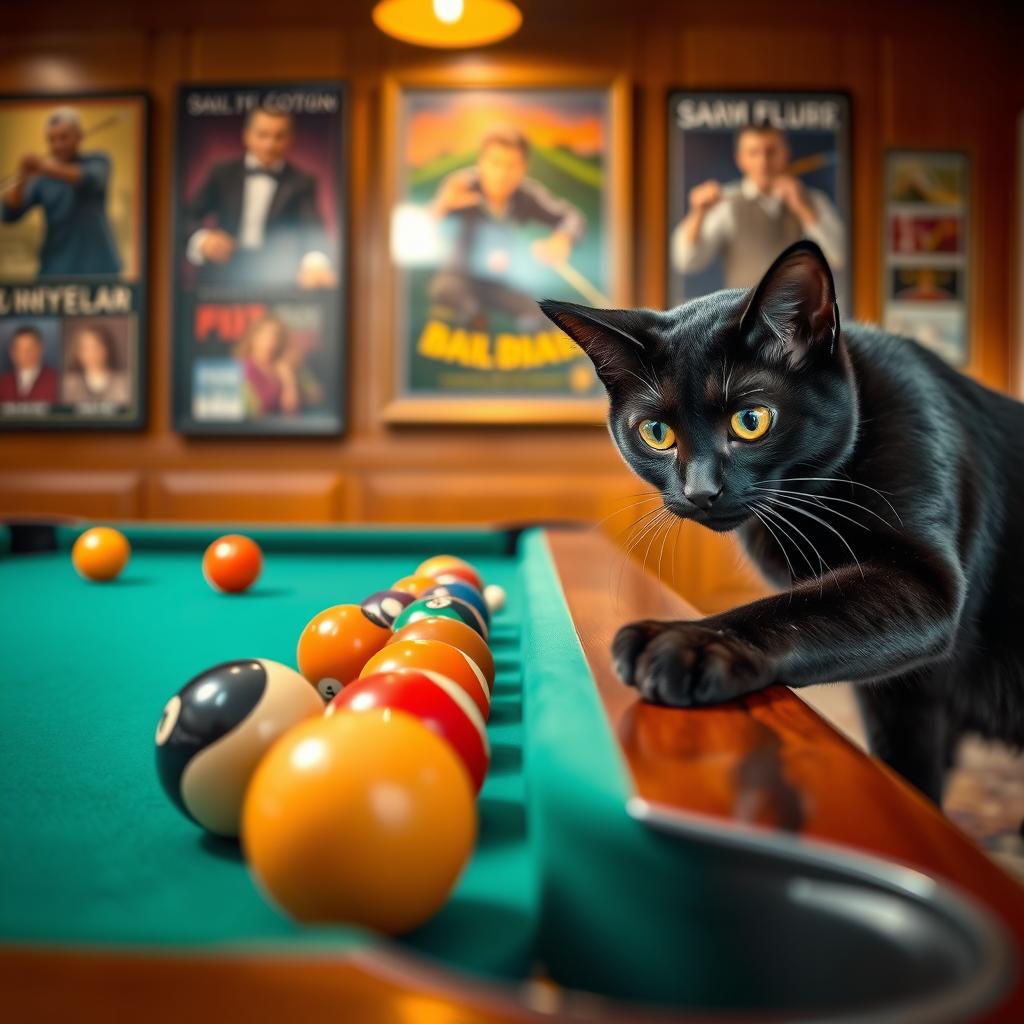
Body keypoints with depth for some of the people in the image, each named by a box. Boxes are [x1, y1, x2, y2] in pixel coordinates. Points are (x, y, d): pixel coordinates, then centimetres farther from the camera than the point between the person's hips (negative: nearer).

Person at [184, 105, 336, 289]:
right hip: (220, 282, 0)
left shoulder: (301, 183, 6)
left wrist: (315, 263, -34)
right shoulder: (222, 174, 12)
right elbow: (186, 216, 11)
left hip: (276, 286, 1)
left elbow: (312, 228, -11)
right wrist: (202, 239, -13)